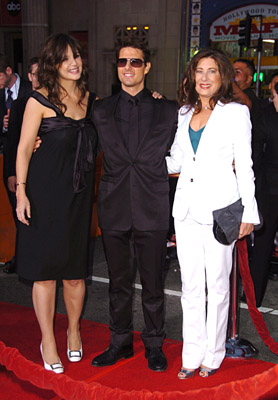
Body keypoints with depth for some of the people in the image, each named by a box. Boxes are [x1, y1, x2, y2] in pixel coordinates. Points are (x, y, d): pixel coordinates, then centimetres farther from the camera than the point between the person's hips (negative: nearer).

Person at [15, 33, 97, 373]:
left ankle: (73, 330, 33)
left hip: (80, 194, 4)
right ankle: (48, 340, 20)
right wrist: (21, 191, -11)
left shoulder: (89, 99, 10)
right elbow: (24, 148, -5)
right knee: (45, 269, 3)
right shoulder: (40, 100, -4)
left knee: (75, 270, 11)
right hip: (46, 192, -4)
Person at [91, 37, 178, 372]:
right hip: (114, 209, 2)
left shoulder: (167, 110, 4)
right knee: (118, 282, 13)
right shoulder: (101, 111, 8)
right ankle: (120, 342, 30)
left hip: (152, 210, -1)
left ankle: (153, 344, 27)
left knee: (153, 283, 8)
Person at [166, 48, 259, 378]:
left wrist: (249, 213, -4)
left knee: (217, 283, 4)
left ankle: (213, 354, 20)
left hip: (220, 208, -4)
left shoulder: (236, 112, -1)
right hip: (186, 207, 4)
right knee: (190, 285, 8)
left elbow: (244, 166, -2)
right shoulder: (184, 113, 12)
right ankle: (193, 355, 21)